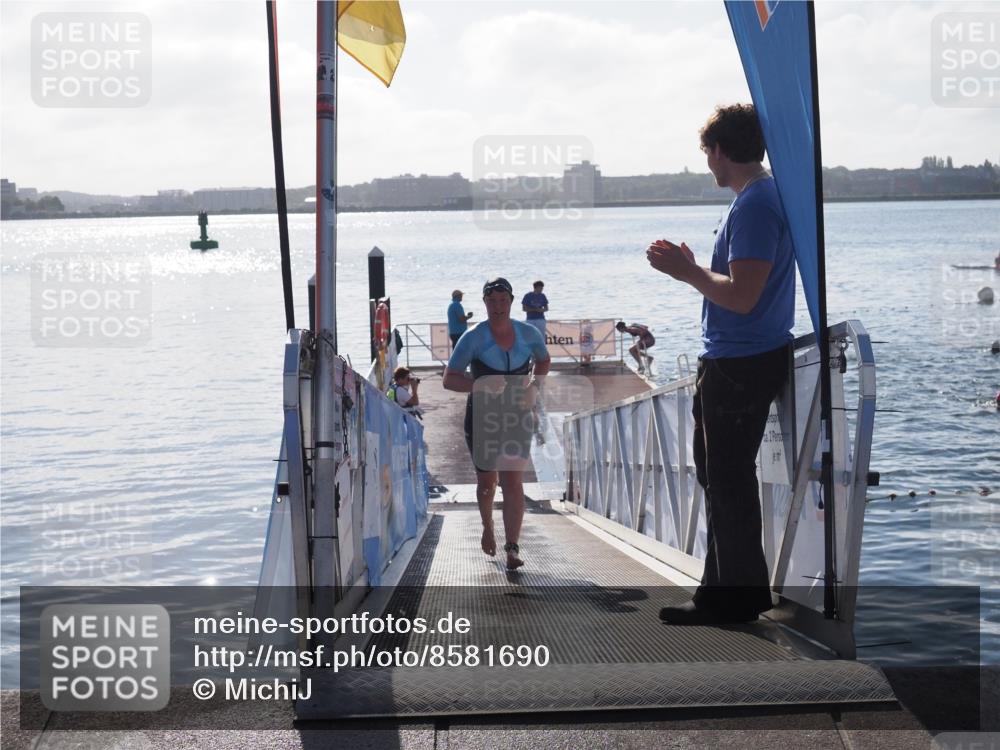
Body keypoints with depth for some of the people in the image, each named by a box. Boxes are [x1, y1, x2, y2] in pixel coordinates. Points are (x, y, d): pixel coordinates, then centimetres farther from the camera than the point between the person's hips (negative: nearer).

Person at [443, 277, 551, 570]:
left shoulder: (528, 334, -2)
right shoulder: (474, 338, -11)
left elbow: (544, 361, 20)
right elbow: (449, 379, -12)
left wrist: (534, 388, 2)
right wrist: (481, 384, -29)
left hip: (517, 417, 1)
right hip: (482, 417, -1)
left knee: (513, 482, -11)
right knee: (487, 482, 13)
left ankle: (512, 548, -12)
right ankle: (488, 527, 43)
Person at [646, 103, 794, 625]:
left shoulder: (754, 205, -18)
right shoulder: (762, 196, 15)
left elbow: (741, 296, -25)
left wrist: (687, 272, -14)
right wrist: (691, 269, 14)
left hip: (741, 366, -11)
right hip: (733, 361, 11)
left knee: (728, 484, -2)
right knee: (720, 477, 17)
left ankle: (738, 597, 7)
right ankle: (725, 590, 27)